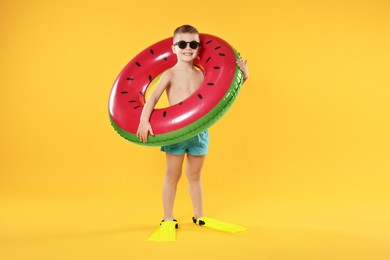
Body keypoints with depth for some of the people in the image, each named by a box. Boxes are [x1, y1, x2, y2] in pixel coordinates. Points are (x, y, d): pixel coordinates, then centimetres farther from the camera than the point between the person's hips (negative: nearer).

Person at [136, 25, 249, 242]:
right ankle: (168, 220, 19)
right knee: (173, 175, 7)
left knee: (195, 175, 16)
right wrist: (144, 120, -29)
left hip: (199, 132, 3)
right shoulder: (170, 74, -6)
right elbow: (153, 98, -16)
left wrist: (242, 76, -5)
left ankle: (199, 216, 30)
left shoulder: (202, 74, 5)